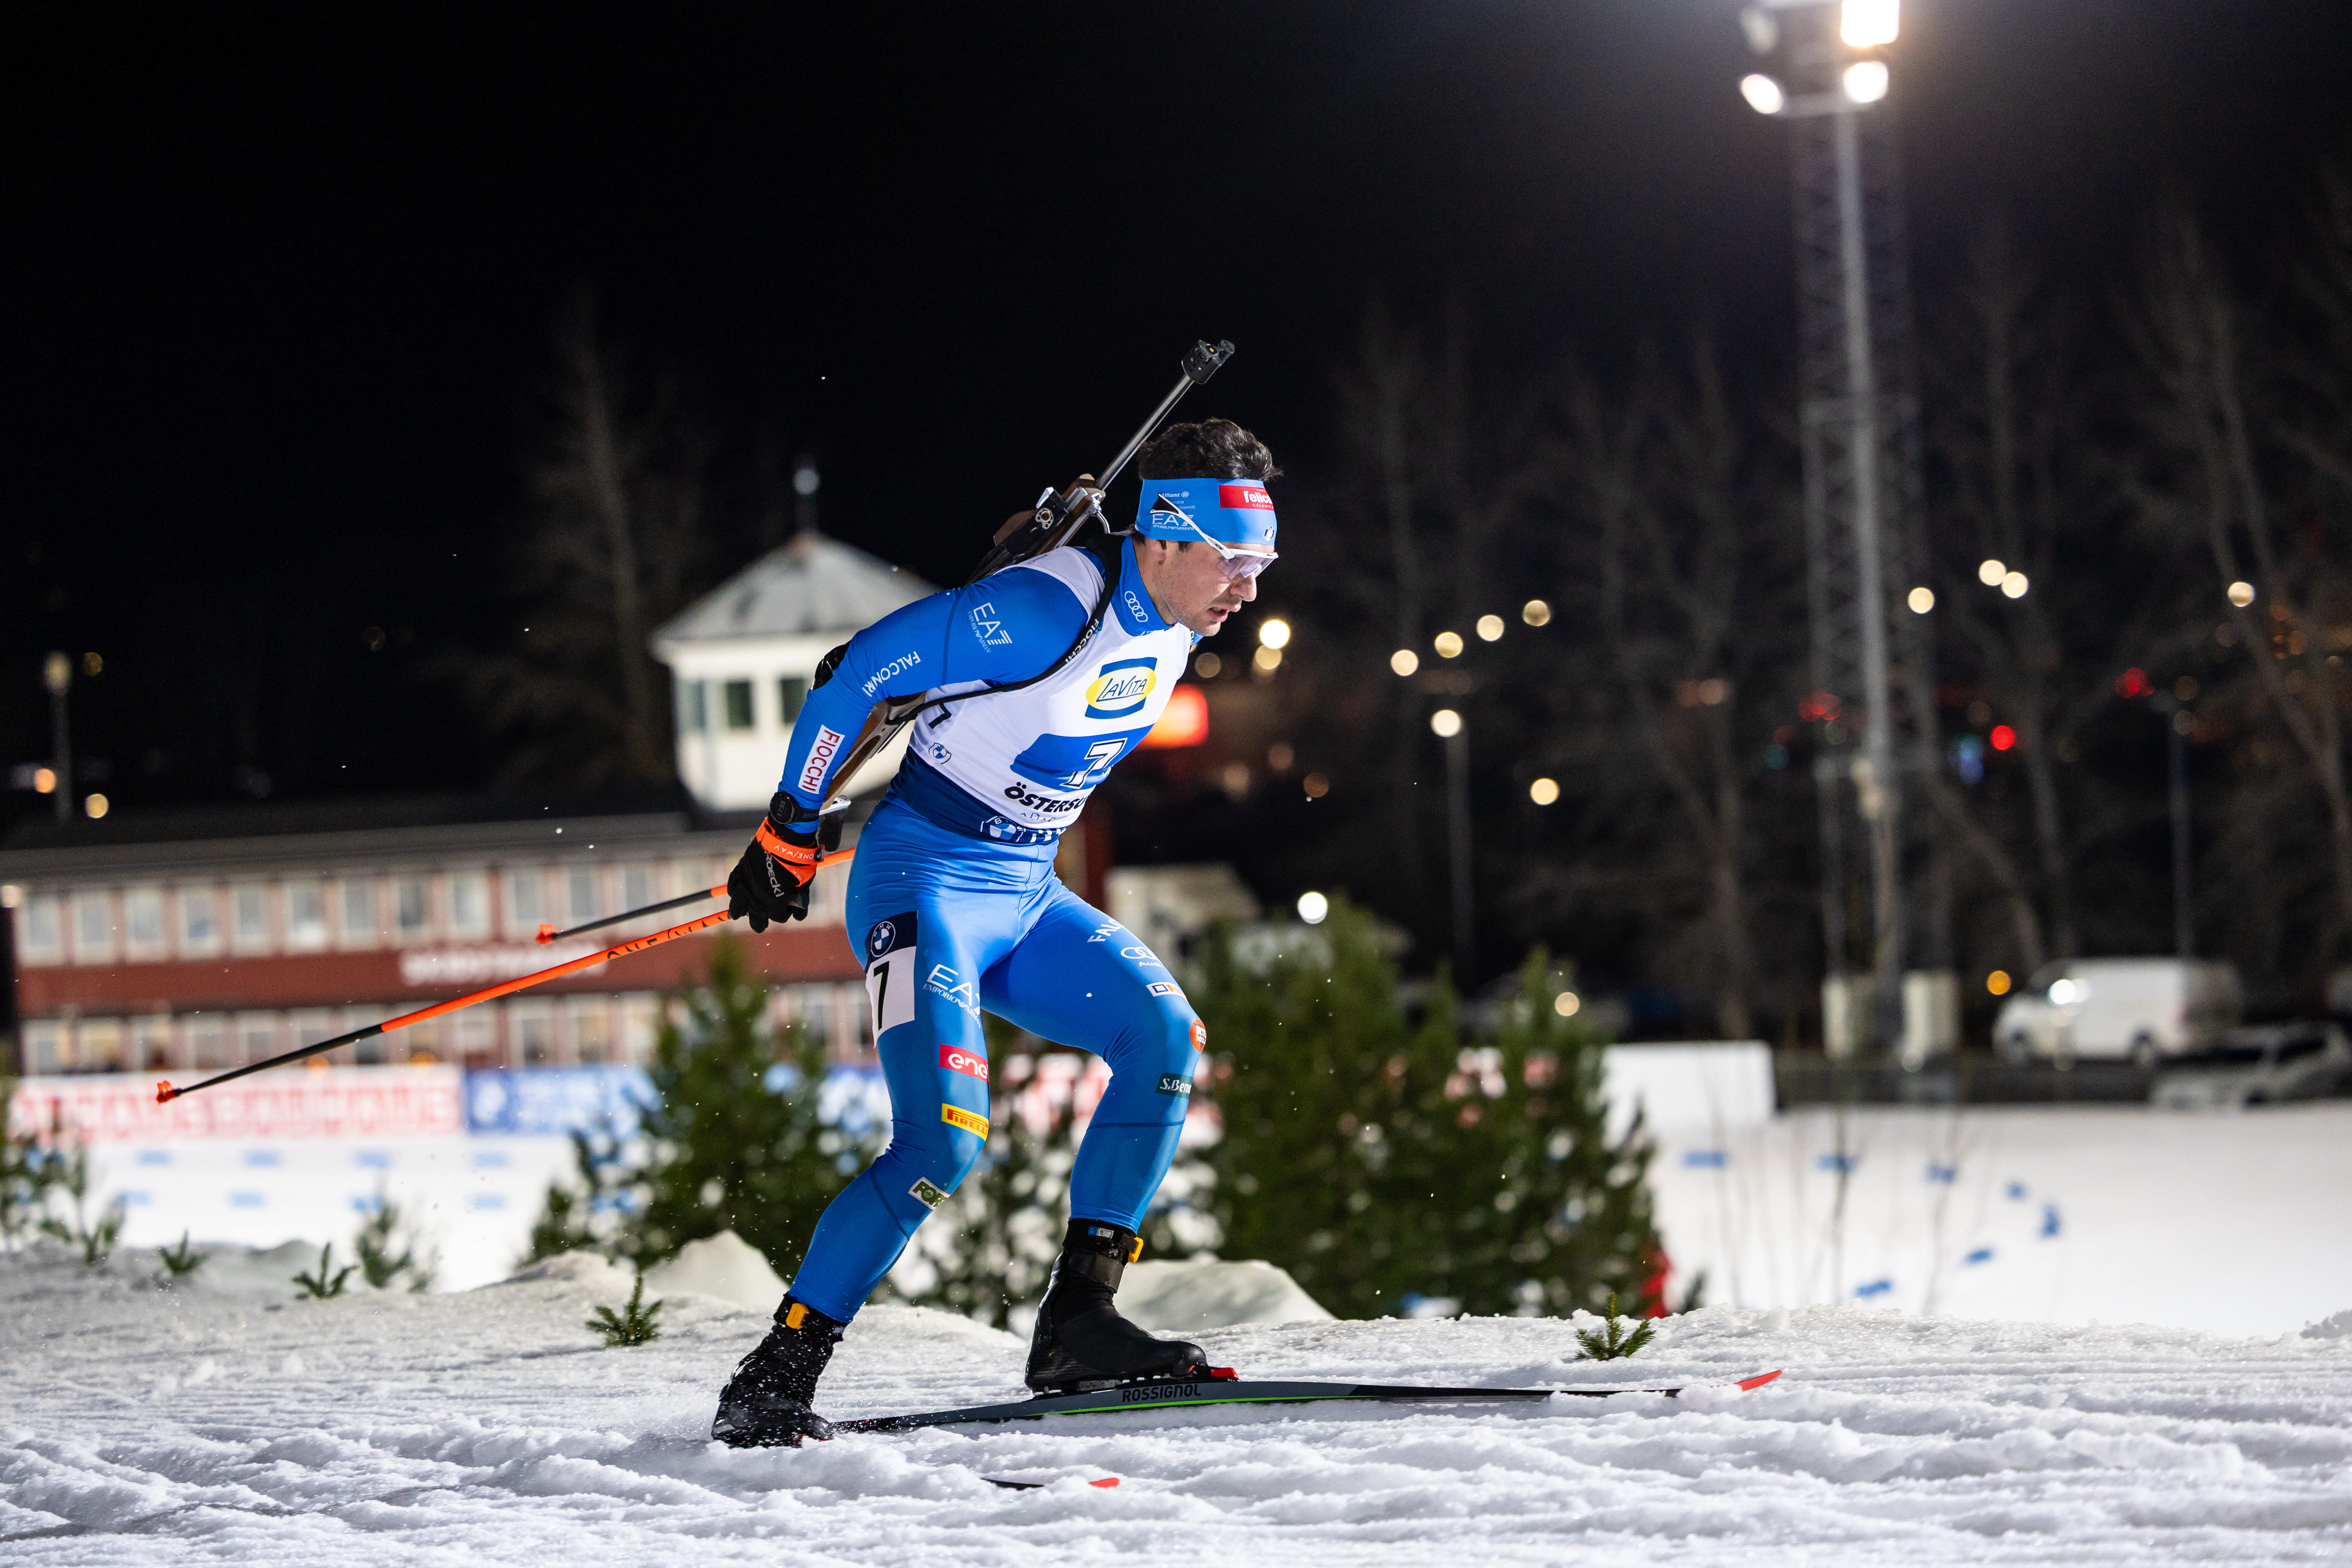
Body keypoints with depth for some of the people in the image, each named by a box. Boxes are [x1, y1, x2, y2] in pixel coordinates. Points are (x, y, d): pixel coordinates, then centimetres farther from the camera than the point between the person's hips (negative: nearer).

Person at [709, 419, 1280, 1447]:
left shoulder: (1183, 612, 1)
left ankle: (1076, 1324, -5)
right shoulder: (1045, 608, -25)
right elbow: (860, 674, -18)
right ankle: (773, 1384, -11)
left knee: (1165, 1036, -10)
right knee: (944, 1140, -20)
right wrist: (791, 834, -10)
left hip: (1027, 892, 8)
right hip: (928, 880, -8)